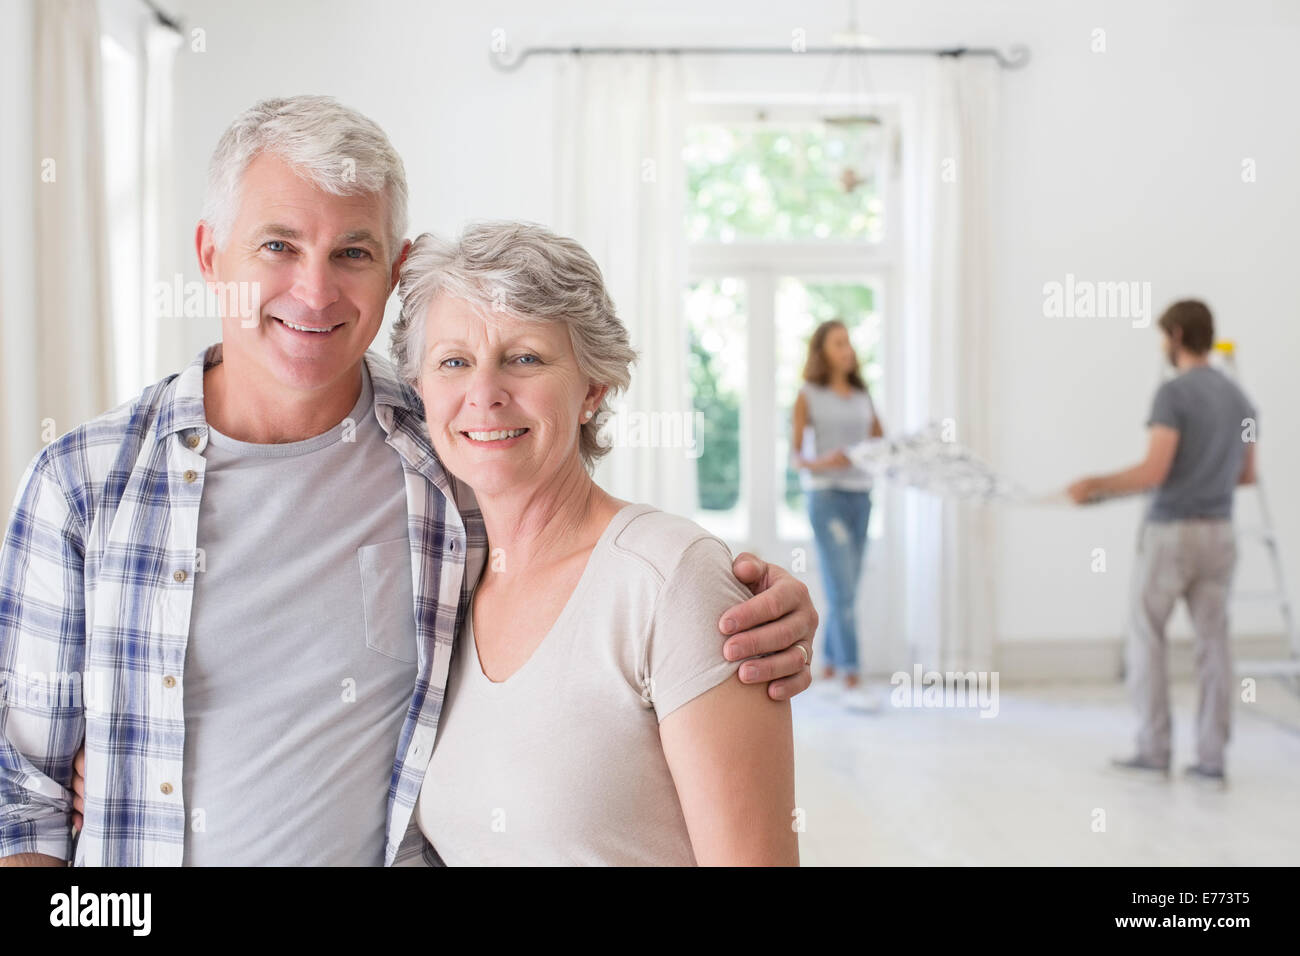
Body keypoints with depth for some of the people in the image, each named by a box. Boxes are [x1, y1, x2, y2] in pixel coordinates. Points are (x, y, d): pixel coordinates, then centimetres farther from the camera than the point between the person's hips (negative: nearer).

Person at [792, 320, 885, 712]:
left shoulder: (862, 396, 14)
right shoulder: (807, 396, 0)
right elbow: (796, 454, -3)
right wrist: (821, 463, -23)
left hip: (860, 494, 5)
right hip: (826, 494, -5)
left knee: (846, 589, 9)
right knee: (842, 591, -11)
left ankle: (829, 667, 20)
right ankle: (851, 681, -12)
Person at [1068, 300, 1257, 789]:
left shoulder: (1174, 393, -12)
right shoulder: (1238, 399, 10)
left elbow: (1153, 471, -18)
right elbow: (1246, 474, 17)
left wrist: (1095, 485, -7)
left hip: (1170, 532, -6)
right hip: (1219, 532, 6)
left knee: (1146, 637, 6)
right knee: (1213, 642, 7)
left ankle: (1154, 751, 9)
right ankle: (1211, 759, 8)